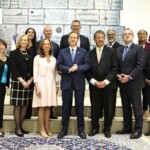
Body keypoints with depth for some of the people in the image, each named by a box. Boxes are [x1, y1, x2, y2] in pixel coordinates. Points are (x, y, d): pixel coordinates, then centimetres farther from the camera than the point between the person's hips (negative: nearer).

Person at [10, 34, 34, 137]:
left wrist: (30, 80, -7)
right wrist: (22, 81, -15)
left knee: (25, 105, 5)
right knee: (17, 106, -2)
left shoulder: (30, 54, 13)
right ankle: (17, 128, 5)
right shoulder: (14, 53, 2)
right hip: (17, 82, -4)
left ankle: (20, 126, 15)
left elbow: (33, 69, 9)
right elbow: (13, 69, -7)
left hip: (28, 83, 4)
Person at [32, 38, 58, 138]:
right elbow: (35, 73, -5)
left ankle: (47, 128, 14)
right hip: (41, 83, -4)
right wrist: (36, 86, -12)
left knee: (48, 106, 6)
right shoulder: (37, 58, -1)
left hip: (51, 83, 4)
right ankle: (42, 129, 5)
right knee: (42, 106, -2)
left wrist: (57, 85, 11)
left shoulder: (53, 59, 11)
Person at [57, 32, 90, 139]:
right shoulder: (62, 52, 9)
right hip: (66, 82, 1)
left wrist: (77, 68, -17)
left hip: (79, 82, 0)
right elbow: (59, 65, -1)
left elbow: (87, 65, -2)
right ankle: (64, 129, 16)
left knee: (80, 107, 5)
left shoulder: (83, 52, 7)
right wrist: (69, 69, -16)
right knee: (66, 107, 6)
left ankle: (81, 130, 15)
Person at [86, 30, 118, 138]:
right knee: (95, 108, 6)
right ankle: (95, 128, 23)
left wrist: (106, 81, -13)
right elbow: (87, 70, 5)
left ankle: (107, 129, 22)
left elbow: (114, 68, -3)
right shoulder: (90, 53, 8)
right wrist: (94, 82, -9)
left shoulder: (111, 52, 3)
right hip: (94, 86, 1)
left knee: (108, 108, 5)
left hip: (108, 85, -1)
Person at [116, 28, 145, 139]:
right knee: (125, 106, 11)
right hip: (122, 82, 6)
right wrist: (118, 75, -6)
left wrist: (129, 77, -18)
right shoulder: (119, 50, 14)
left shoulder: (138, 48, -3)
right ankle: (127, 127, 22)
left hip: (134, 82, -5)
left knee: (136, 106, 0)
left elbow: (140, 65, -12)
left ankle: (138, 130, 9)